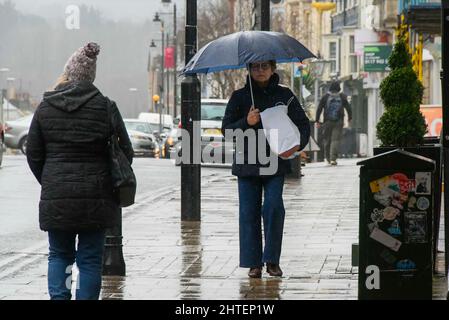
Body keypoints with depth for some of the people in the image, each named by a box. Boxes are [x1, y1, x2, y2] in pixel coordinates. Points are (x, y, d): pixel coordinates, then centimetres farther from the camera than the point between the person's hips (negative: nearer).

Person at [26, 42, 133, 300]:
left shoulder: (45, 107, 0)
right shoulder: (105, 107, -4)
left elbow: (33, 155, 4)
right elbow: (126, 153, -1)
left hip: (55, 198, 1)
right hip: (96, 198, -1)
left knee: (59, 254, 14)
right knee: (90, 259, 6)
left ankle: (58, 295, -1)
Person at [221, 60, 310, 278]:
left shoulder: (284, 95, 6)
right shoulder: (240, 96, 6)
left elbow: (303, 124, 7)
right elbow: (226, 129, 3)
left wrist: (297, 145, -12)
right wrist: (246, 123, -16)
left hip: (275, 162, -1)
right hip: (247, 163, 1)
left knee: (273, 207, -13)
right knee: (249, 212, 1)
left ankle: (272, 260, -1)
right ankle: (253, 263, 8)